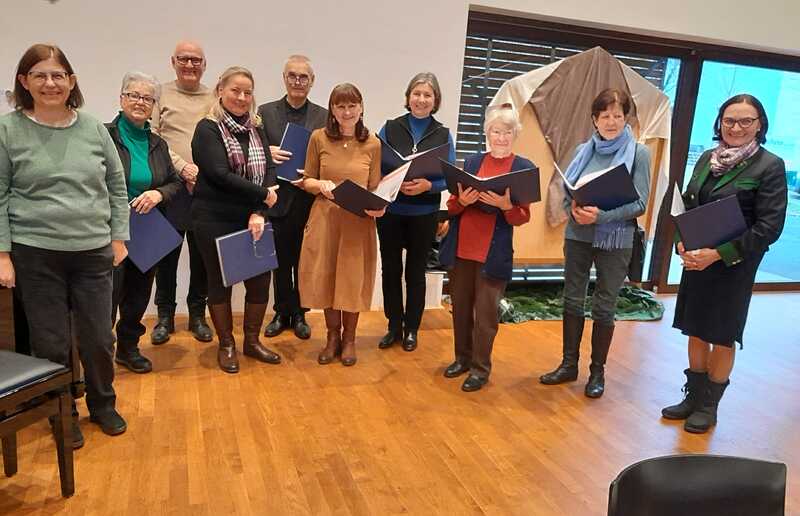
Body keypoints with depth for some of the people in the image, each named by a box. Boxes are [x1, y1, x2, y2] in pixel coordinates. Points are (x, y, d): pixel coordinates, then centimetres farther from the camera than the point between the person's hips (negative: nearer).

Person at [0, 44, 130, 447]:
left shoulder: (93, 128, 4)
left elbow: (117, 186, 9)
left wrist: (118, 237, 5)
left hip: (93, 251, 2)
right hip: (35, 253, -2)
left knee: (99, 339, 9)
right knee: (51, 344, 7)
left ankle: (103, 406, 32)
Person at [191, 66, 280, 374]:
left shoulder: (256, 130, 10)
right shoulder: (208, 129, -5)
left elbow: (268, 172, 1)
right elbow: (220, 174, -17)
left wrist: (259, 212, -14)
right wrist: (263, 195, -13)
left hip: (253, 219, 5)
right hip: (215, 220, -4)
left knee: (260, 279, 6)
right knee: (220, 281, 7)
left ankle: (252, 341, 27)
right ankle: (226, 345, 25)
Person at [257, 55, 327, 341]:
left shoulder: (323, 116, 3)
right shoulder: (265, 112, 4)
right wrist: (267, 152, -17)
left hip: (310, 201, 0)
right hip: (278, 199, 1)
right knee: (281, 261, 11)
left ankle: (299, 314, 25)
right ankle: (282, 313, 26)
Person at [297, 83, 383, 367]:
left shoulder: (373, 143, 1)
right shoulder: (318, 138, 0)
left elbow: (376, 189, 3)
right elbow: (307, 181, 5)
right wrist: (321, 185, -16)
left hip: (358, 222, 0)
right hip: (325, 219, 1)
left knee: (353, 279, 8)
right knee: (326, 277, 8)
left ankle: (349, 338, 27)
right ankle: (333, 336, 28)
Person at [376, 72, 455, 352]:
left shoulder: (443, 135, 0)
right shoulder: (390, 128, 0)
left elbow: (449, 178, -1)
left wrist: (427, 185, -20)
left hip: (424, 214, 0)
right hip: (390, 211, 1)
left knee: (416, 271, 11)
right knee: (390, 269, 8)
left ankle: (411, 329, 25)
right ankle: (394, 327, 24)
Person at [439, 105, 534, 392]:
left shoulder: (524, 167, -1)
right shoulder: (472, 162, 9)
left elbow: (523, 217, -5)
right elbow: (451, 206, 8)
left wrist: (506, 206, -24)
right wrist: (462, 200, -14)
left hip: (494, 253, -4)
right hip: (461, 248, 4)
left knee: (486, 312, 2)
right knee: (460, 307, 13)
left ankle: (480, 368, 17)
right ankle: (462, 358, 31)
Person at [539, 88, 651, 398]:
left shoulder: (639, 153, -4)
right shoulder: (584, 150, 6)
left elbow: (640, 204, -9)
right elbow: (566, 193, 7)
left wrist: (602, 215, -23)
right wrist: (573, 211, -16)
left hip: (615, 241, -3)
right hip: (577, 236, 3)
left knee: (604, 307, 6)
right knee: (572, 300, 9)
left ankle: (597, 371, 21)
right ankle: (569, 364, 24)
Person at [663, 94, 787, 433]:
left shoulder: (770, 166, -9)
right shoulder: (707, 158, 6)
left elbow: (769, 227, -13)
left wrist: (718, 254, -20)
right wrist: (682, 243, -6)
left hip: (734, 266, -5)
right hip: (696, 262, 5)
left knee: (723, 337, 8)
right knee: (696, 331, 13)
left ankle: (709, 406, 24)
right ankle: (694, 397, 29)